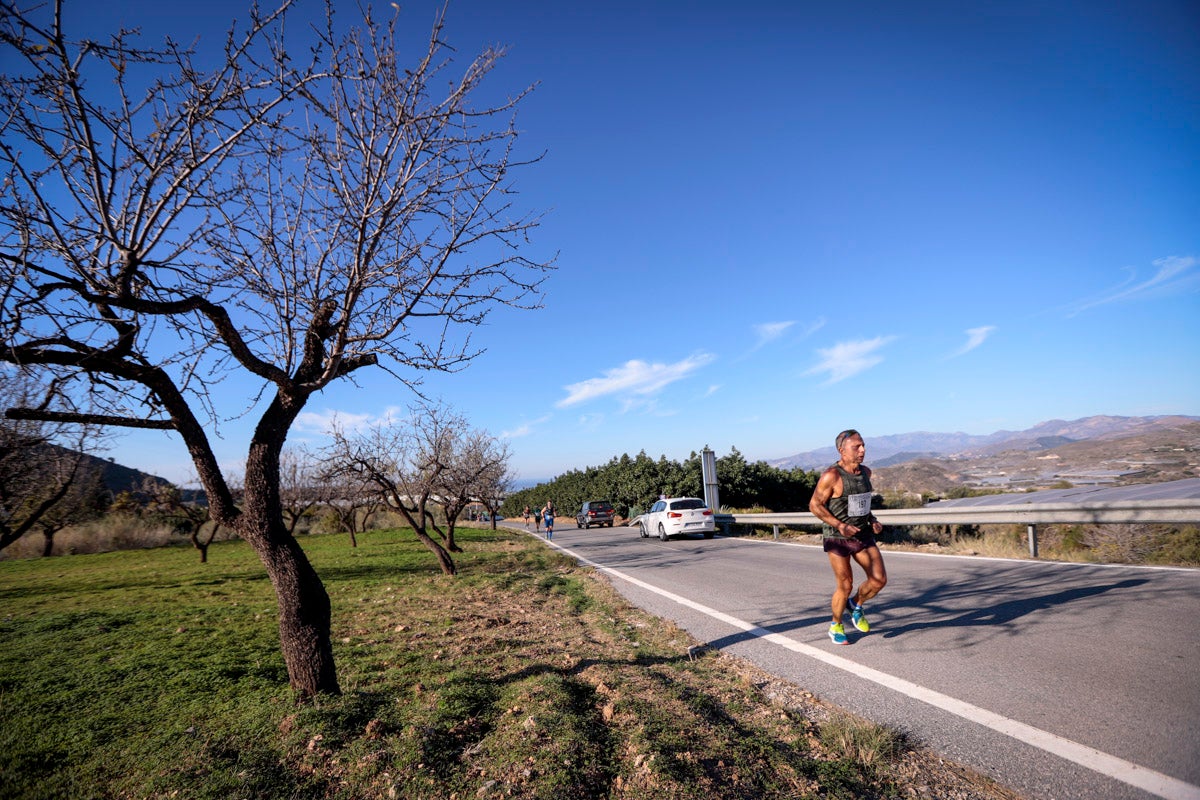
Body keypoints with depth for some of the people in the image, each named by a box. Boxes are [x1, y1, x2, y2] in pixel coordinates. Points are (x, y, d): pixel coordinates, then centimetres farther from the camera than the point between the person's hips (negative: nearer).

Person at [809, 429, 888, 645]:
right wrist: (840, 525, -24)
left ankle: (856, 605, 26)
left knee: (879, 579, -4)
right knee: (845, 586, 0)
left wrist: (873, 521, 4)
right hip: (838, 538, -6)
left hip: (863, 535, 6)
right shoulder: (831, 476, -19)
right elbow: (814, 505, -15)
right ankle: (836, 626, 25)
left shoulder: (865, 472, 3)